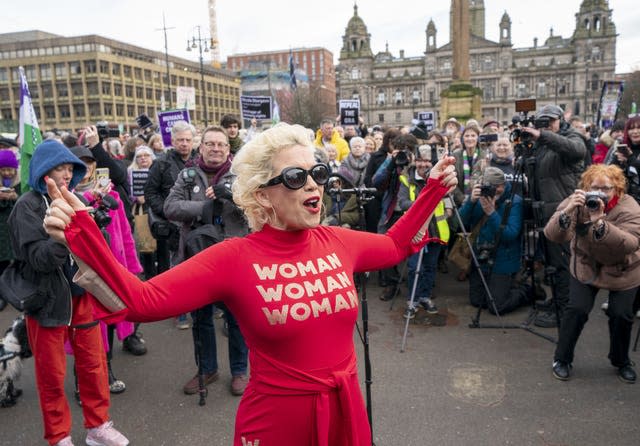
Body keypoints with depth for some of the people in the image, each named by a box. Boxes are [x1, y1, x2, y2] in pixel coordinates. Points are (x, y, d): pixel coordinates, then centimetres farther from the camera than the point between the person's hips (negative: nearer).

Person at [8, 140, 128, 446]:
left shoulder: (74, 200, 6)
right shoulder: (28, 206, -9)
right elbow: (38, 258, -19)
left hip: (82, 295, 5)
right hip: (48, 299, -4)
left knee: (93, 364, 12)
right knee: (52, 374, 9)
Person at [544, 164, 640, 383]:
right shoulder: (576, 203, -18)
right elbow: (552, 235, -28)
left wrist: (600, 223, -50)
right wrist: (567, 212, -46)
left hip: (622, 271, 0)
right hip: (585, 266, 1)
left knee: (621, 314, -4)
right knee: (576, 309, -10)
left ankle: (621, 361, 25)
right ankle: (562, 359, 10)